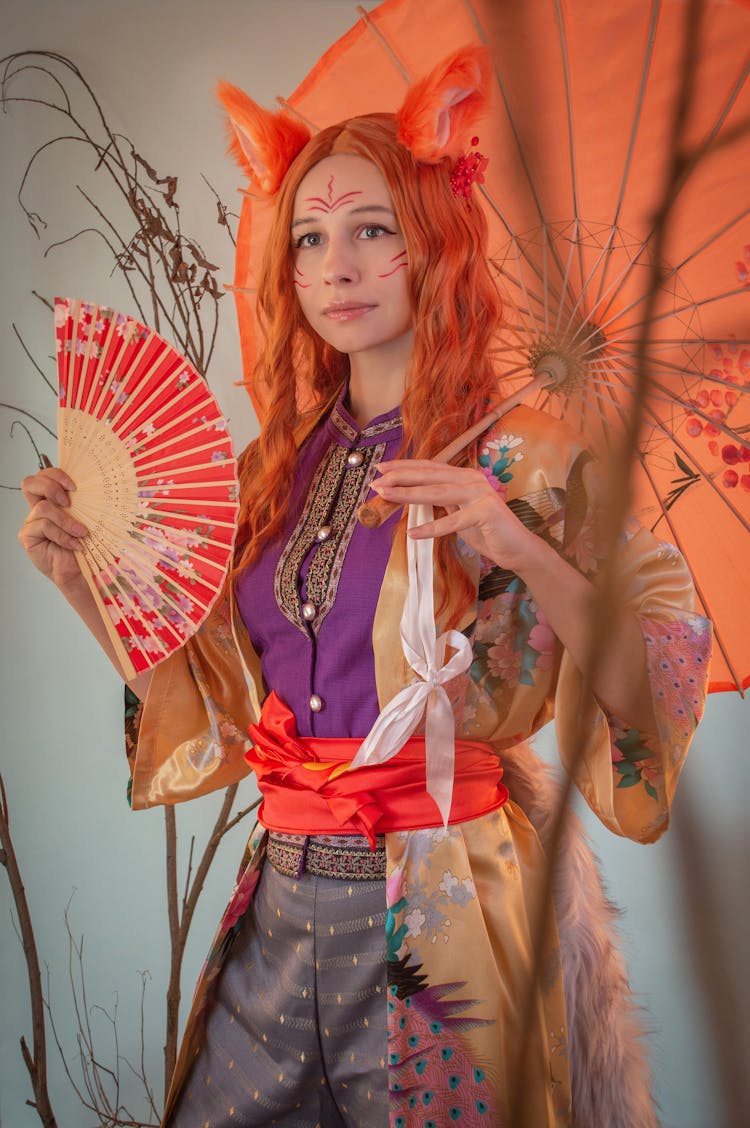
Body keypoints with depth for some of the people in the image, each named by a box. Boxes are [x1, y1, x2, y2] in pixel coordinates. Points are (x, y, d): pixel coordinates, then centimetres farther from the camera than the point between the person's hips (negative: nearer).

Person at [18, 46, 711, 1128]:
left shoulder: (525, 458, -8)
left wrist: (525, 553, -26)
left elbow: (665, 685, -13)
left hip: (442, 926, -4)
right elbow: (219, 720, 10)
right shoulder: (279, 466, 6)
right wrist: (89, 582, -1)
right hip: (283, 911, 5)